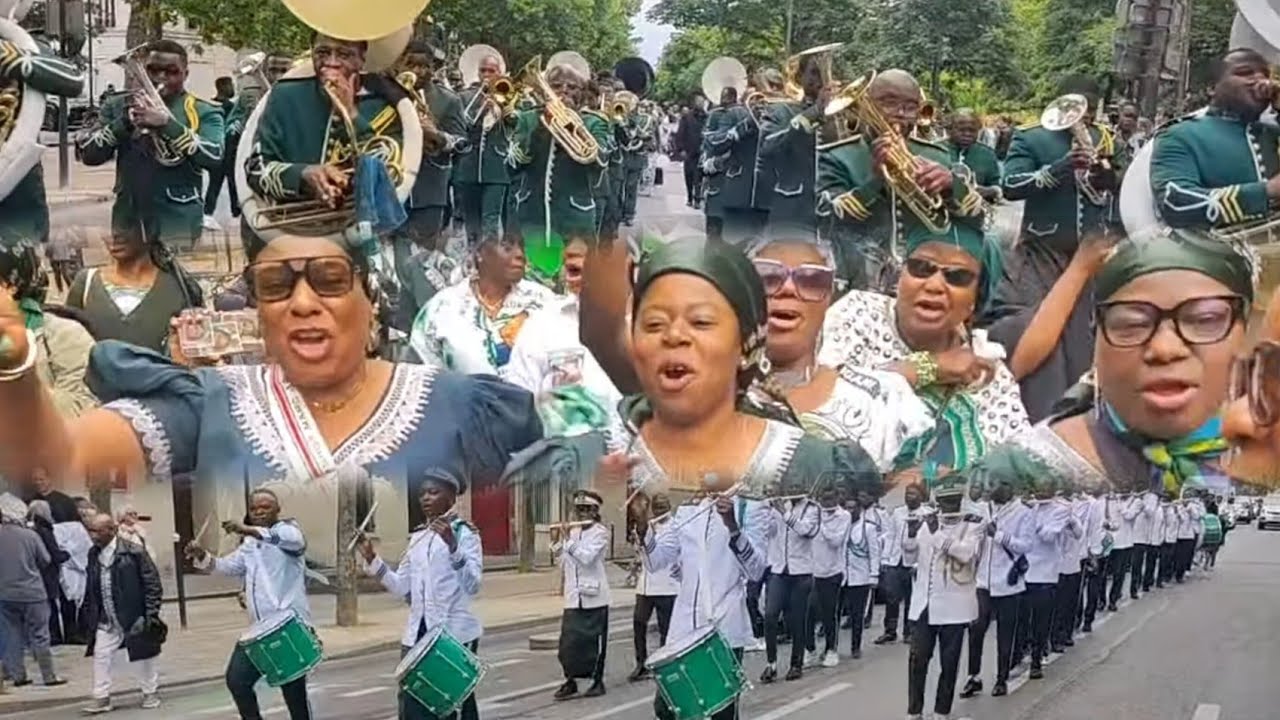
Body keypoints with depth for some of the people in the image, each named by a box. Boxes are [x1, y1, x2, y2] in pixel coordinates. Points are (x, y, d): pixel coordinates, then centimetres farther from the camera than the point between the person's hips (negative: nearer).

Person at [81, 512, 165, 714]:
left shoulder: (134, 552, -14)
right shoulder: (93, 555, 3)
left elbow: (152, 584, -12)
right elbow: (91, 589, 11)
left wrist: (151, 614, -15)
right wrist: (89, 616, 7)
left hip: (135, 619, -5)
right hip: (106, 621, 5)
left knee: (143, 658, 8)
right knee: (100, 656, 1)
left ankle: (150, 693, 25)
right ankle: (101, 698, 10)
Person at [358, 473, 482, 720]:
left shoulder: (465, 533, -5)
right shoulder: (417, 537, 14)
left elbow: (472, 585, -18)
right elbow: (402, 587, 13)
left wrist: (452, 545, -29)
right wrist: (372, 560, 3)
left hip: (455, 633, -6)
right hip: (417, 634, 6)